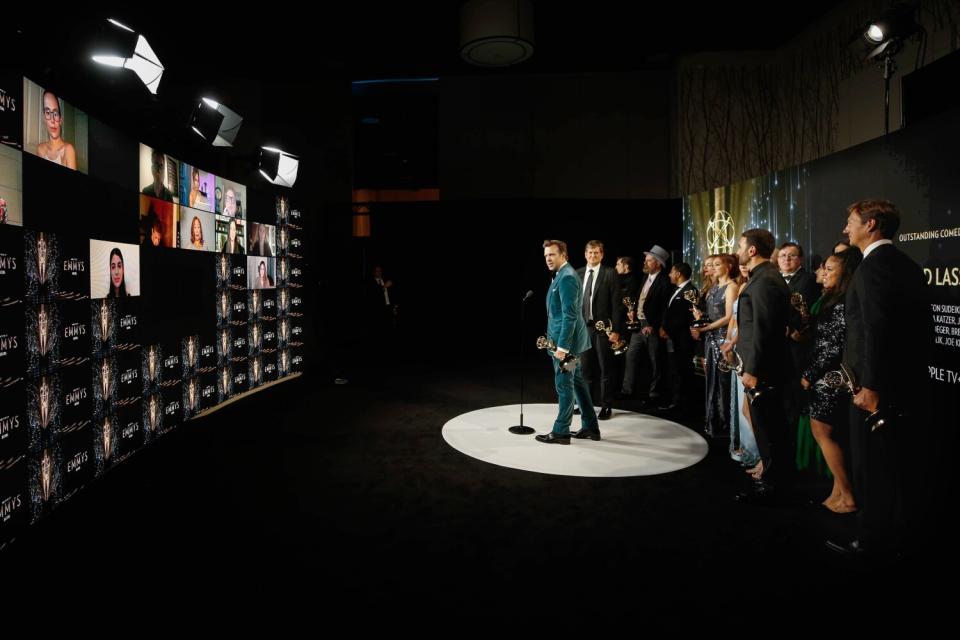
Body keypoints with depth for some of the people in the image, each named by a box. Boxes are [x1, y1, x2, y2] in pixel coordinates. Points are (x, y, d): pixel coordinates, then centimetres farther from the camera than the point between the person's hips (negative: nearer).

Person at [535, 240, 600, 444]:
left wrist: (562, 346, -23)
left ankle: (561, 432, 10)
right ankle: (590, 427, 24)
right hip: (567, 339, 10)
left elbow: (570, 315, -22)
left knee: (564, 385, -1)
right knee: (577, 381, 15)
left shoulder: (566, 277, -17)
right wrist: (553, 338, 20)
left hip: (565, 339, -10)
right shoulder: (562, 275, 14)